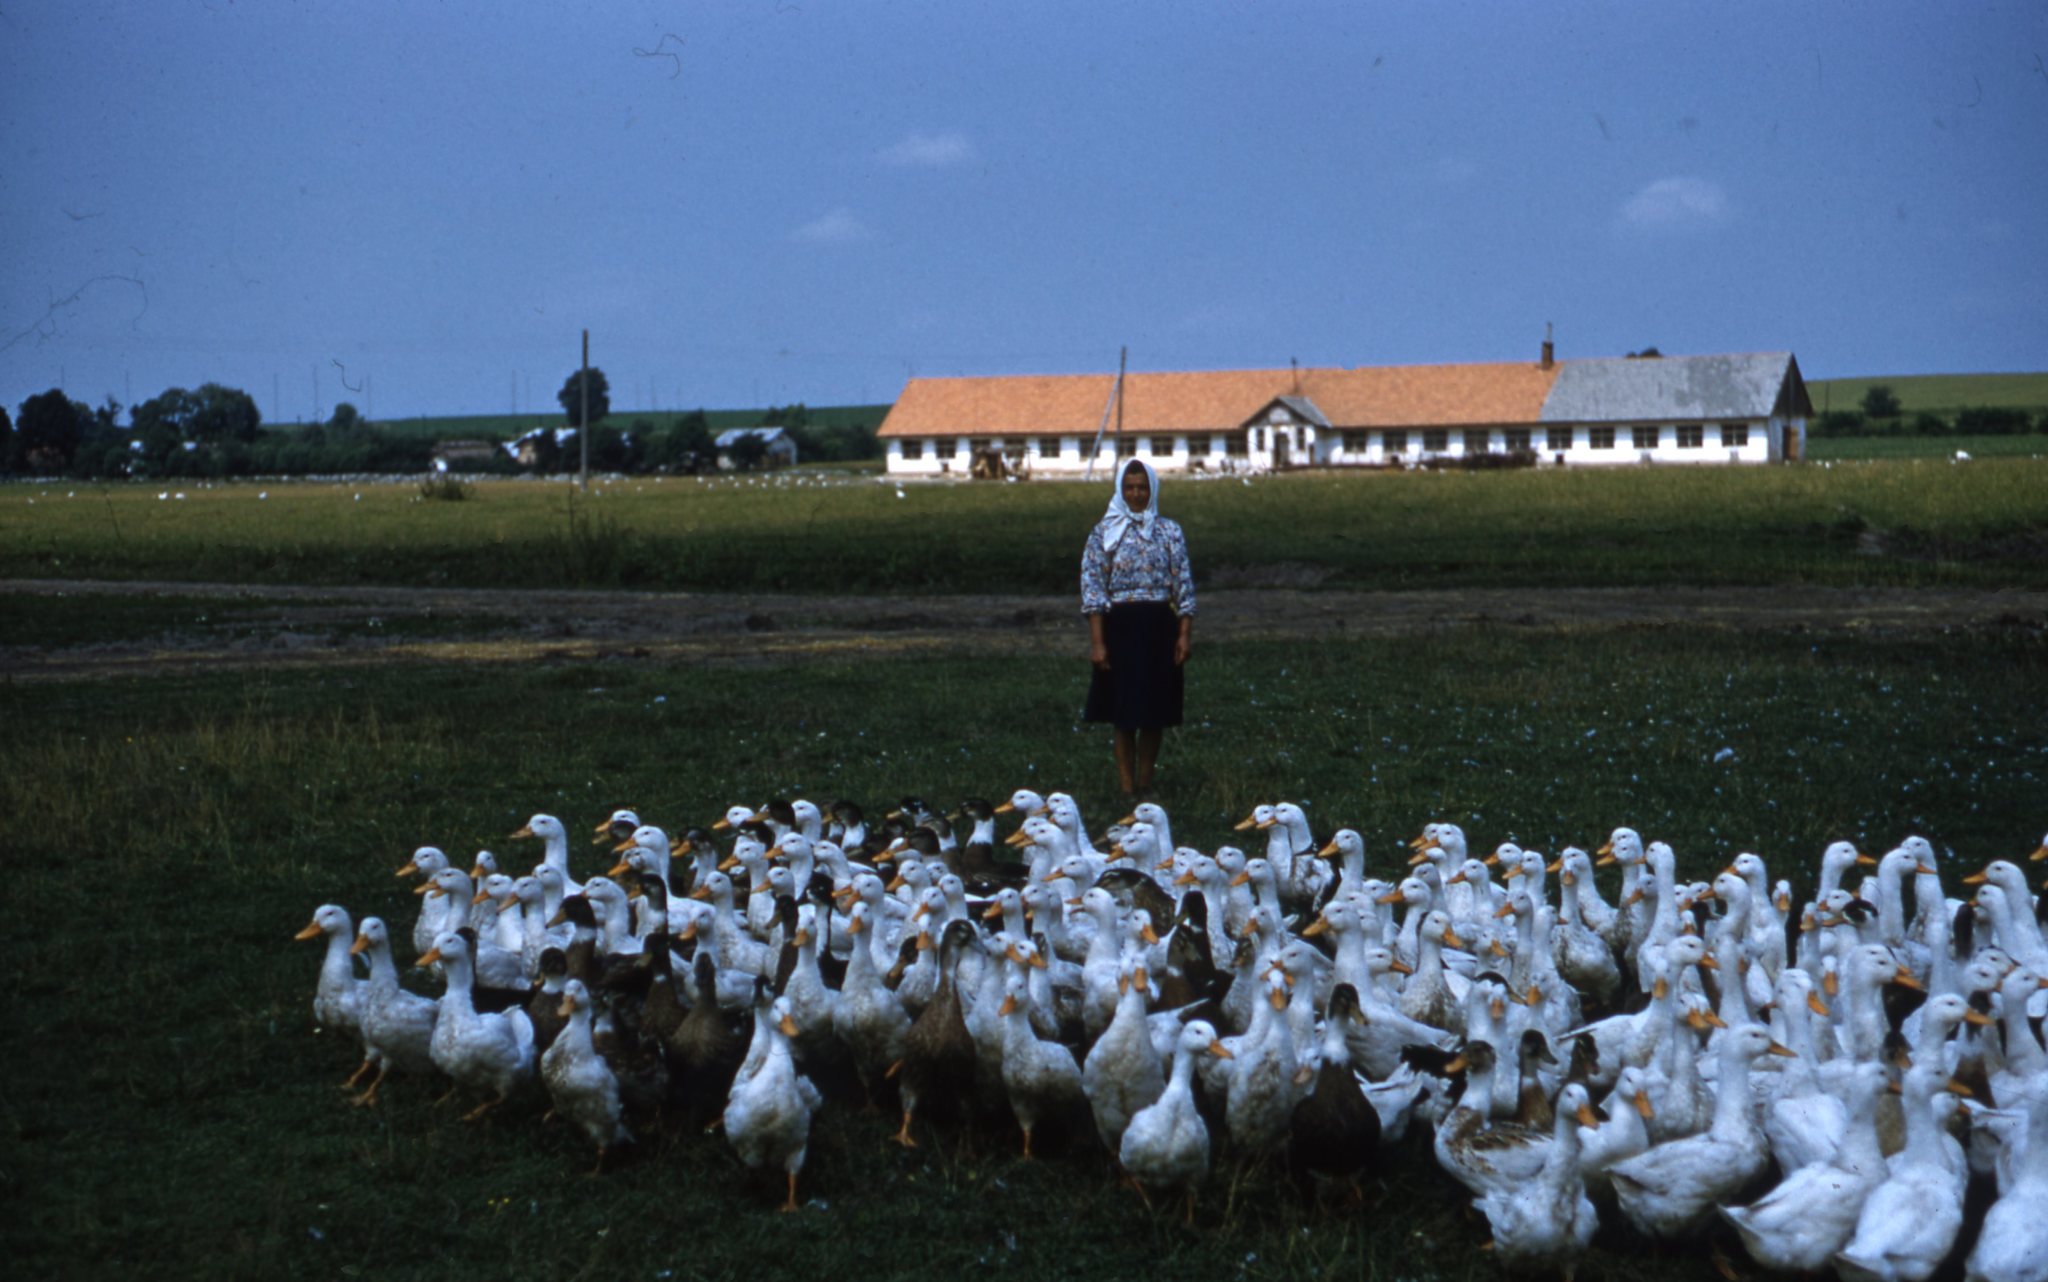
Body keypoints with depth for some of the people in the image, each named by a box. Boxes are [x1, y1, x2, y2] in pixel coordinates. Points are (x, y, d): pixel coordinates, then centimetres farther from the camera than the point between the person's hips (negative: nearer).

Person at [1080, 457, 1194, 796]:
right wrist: (1097, 642, -11)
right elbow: (1092, 589, -4)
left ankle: (1145, 781, 20)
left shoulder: (1170, 532, 5)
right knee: (1125, 714, 1)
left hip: (1160, 627, 2)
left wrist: (1183, 634, -2)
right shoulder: (1105, 533, 0)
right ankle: (1128, 787, 8)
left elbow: (1184, 586, 6)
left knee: (1156, 715, 7)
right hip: (1120, 625, -2)